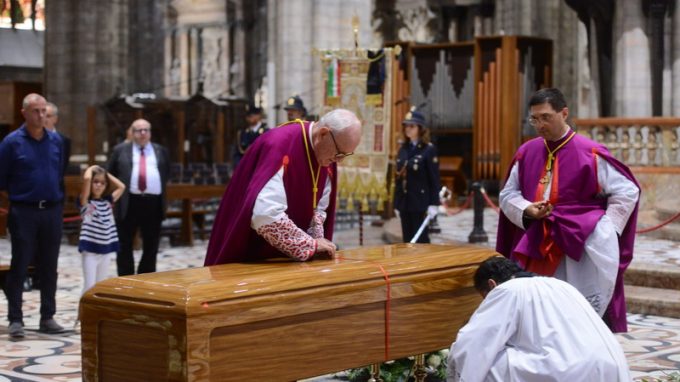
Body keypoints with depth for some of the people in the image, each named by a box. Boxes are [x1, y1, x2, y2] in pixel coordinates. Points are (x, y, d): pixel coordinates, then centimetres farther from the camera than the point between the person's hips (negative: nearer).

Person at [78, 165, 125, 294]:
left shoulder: (107, 202, 11)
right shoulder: (85, 202, -7)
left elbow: (121, 187, 11)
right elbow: (86, 178, -21)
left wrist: (106, 174, 11)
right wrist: (91, 169, -2)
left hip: (106, 250, 5)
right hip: (90, 250, -5)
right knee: (89, 285, -6)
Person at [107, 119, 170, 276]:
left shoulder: (161, 151, 14)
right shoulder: (120, 150, 8)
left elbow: (166, 173, 21)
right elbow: (110, 174, 13)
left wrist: (159, 186, 9)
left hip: (153, 203, 2)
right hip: (128, 203, -1)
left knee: (151, 246, 6)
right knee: (124, 246, 2)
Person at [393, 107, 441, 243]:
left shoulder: (429, 149, -6)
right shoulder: (403, 149, 12)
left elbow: (434, 178, -9)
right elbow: (398, 177, 13)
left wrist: (434, 204, -14)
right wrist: (397, 204, 12)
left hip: (420, 202, -6)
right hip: (404, 201, 6)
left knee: (420, 239, -1)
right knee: (407, 240, 8)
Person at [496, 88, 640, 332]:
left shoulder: (590, 153, -6)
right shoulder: (526, 153, 8)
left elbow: (627, 191, -1)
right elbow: (508, 194, 16)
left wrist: (604, 230, -9)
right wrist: (526, 210, -6)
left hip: (583, 244, -4)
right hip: (538, 245, 5)